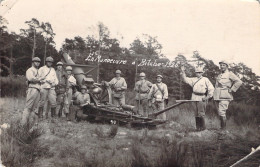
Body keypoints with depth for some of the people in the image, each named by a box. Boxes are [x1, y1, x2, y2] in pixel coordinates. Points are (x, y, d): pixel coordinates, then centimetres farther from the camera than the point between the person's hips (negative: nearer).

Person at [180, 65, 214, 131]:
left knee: (201, 113, -8)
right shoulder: (193, 79, 14)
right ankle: (198, 127, 15)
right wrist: (183, 72, 4)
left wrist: (208, 96, -6)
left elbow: (211, 88, -3)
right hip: (195, 98, 5)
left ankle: (203, 127, 4)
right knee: (196, 114, 7)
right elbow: (185, 79, 15)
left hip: (202, 98, -5)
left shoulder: (205, 79, -1)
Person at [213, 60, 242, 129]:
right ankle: (221, 127, 15)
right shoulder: (219, 76, 19)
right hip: (217, 97, 7)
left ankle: (223, 129, -11)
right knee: (220, 113, 8)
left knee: (222, 113, -15)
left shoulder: (230, 74, -1)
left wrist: (231, 90, -11)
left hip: (225, 97, -7)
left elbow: (239, 82, -11)